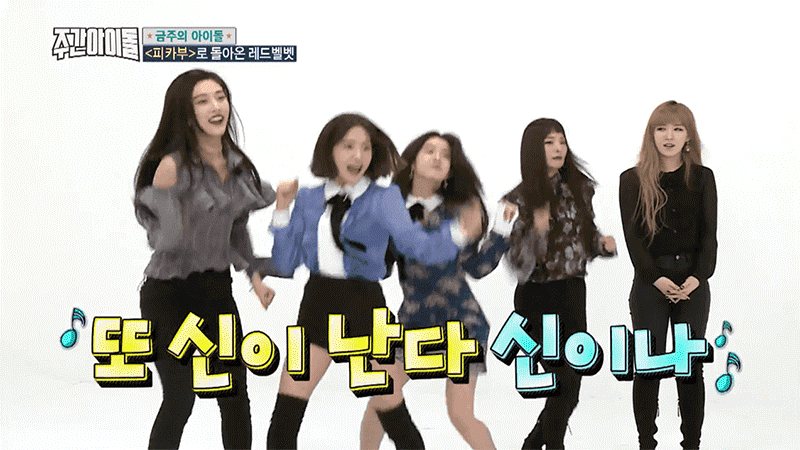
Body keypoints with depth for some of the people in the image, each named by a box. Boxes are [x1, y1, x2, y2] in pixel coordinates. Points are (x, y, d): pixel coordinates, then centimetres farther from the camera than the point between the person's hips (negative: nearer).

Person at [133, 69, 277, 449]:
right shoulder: (173, 166, -19)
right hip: (171, 293, -6)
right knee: (179, 400, 1)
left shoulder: (236, 162, 2)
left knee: (236, 398, 9)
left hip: (217, 289, 6)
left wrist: (255, 275, 8)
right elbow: (167, 241, -20)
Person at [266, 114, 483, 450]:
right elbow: (285, 263, 5)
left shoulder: (383, 199, -4)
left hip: (364, 308, -3)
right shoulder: (308, 200, 6)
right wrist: (282, 209, -3)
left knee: (394, 418, 3)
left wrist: (459, 232, -37)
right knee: (284, 418, 0)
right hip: (316, 305, 3)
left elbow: (418, 245, -19)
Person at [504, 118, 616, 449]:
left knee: (570, 385, 7)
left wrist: (603, 243, -5)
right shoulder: (519, 200, -7)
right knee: (565, 385, -5)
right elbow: (518, 262, -11)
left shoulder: (580, 188, 6)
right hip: (537, 298, -4)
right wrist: (537, 231, -28)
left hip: (573, 292, 5)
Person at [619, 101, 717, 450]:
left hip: (693, 283, 2)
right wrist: (656, 278, -15)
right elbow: (632, 236, -3)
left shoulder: (703, 178, 6)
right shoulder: (633, 180, 1)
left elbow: (709, 234, 2)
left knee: (692, 367, 6)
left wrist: (698, 277, -13)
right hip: (649, 283, -1)